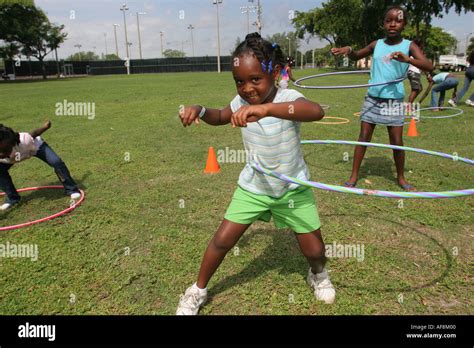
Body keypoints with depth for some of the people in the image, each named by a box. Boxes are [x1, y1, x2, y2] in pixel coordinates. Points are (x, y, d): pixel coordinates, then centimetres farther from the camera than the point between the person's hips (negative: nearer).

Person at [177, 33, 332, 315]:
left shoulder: (288, 99, -25)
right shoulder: (242, 102, -10)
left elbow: (316, 111, -49)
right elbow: (221, 117, 12)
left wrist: (266, 108, -62)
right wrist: (200, 110, -10)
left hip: (293, 188, -2)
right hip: (253, 186, 3)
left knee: (314, 249, 3)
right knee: (222, 240, 1)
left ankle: (319, 275, 42)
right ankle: (198, 291, 27)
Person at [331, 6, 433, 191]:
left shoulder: (409, 46, -4)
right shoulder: (376, 44, 5)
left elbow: (429, 66, -16)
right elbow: (356, 57, 21)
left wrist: (407, 59, -34)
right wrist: (348, 49, -2)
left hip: (394, 101, -2)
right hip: (372, 98, 2)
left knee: (397, 142, 3)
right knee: (364, 137, 4)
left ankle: (401, 177, 22)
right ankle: (354, 176, 13)